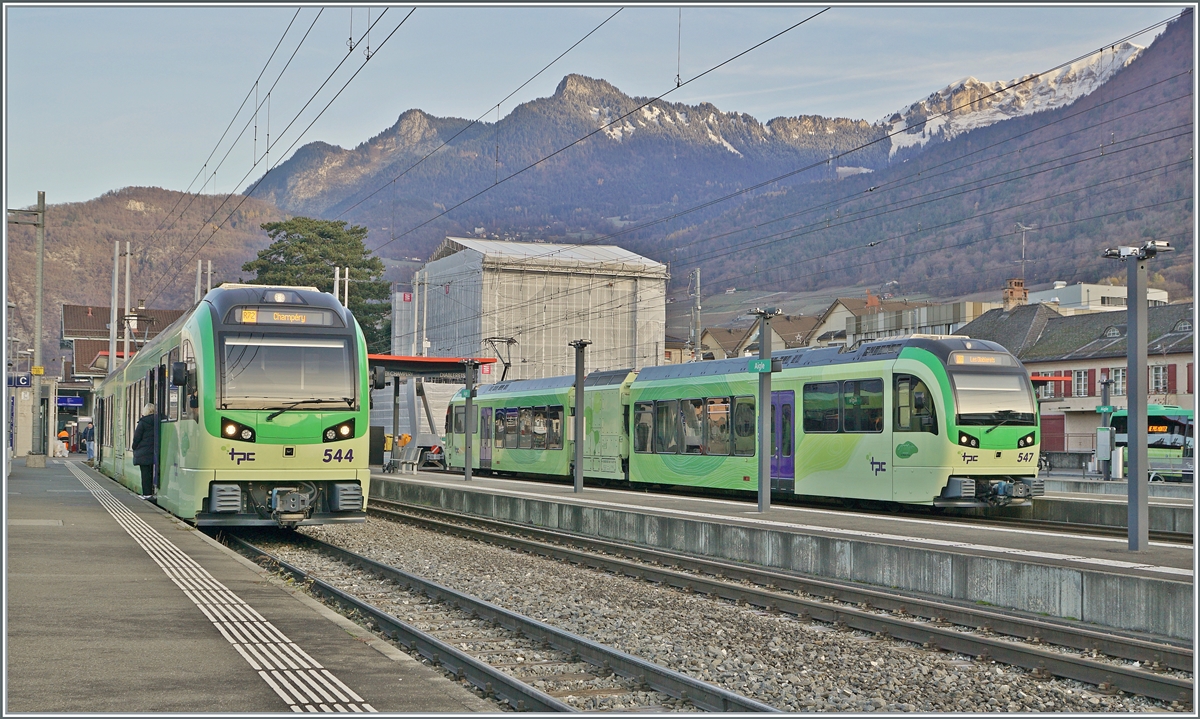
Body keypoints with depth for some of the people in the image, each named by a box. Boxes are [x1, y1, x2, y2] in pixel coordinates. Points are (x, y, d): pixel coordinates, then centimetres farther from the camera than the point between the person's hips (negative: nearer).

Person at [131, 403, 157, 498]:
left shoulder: (143, 423, -10)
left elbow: (137, 438, -7)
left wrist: (135, 448, 8)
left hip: (143, 452, -5)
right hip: (154, 452, 5)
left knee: (145, 473, -2)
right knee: (152, 472, 10)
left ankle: (147, 493, -3)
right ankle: (151, 492, 11)